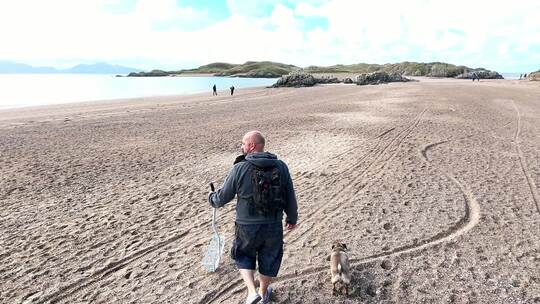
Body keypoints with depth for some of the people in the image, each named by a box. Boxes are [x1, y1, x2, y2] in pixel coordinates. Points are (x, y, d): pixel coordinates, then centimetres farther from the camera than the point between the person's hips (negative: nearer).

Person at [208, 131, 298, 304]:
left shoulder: (239, 168, -16)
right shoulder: (281, 167, -7)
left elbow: (223, 196, -5)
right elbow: (290, 198, -1)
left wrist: (212, 199, 18)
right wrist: (292, 218, 15)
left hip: (247, 227, -2)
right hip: (274, 226, 2)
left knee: (243, 257, 25)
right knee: (269, 259, 24)